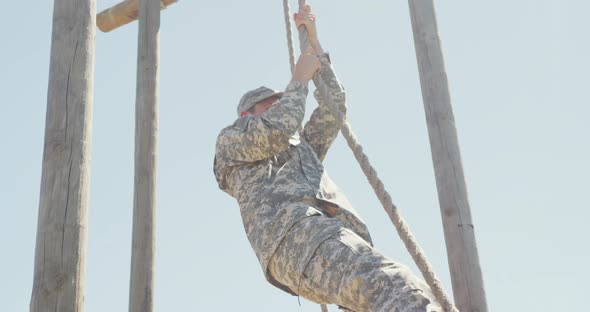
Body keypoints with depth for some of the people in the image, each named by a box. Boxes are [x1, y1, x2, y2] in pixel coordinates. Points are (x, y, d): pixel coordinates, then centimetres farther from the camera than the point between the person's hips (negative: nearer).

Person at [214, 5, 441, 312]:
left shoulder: (302, 148, 48)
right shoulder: (230, 140, 30)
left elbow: (333, 104, 42)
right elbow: (276, 131, 9)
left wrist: (313, 40, 43)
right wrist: (300, 78, 22)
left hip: (340, 234, 7)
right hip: (292, 230, -7)